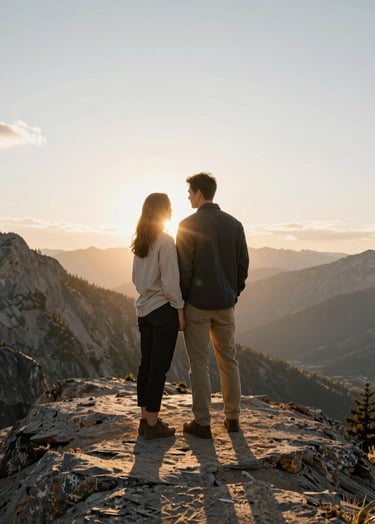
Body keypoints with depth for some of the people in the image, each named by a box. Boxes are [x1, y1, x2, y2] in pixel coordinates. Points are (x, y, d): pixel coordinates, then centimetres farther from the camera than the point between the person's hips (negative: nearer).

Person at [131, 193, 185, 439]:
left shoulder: (140, 242, 9)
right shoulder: (166, 241, -14)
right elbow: (170, 281, -16)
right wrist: (180, 311, -10)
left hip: (144, 309, 8)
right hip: (164, 309, -8)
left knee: (146, 364, 12)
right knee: (159, 367, -1)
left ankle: (145, 419, 21)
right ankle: (153, 424, 6)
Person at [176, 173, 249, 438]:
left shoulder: (189, 225, -11)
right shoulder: (234, 224, 4)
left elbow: (184, 268, -13)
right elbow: (243, 265, 6)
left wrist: (180, 300, -3)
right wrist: (234, 293, 15)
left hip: (197, 304, -5)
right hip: (226, 304, 5)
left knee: (199, 363, 3)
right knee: (229, 360, 15)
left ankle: (203, 423, 9)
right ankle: (233, 418, 23)